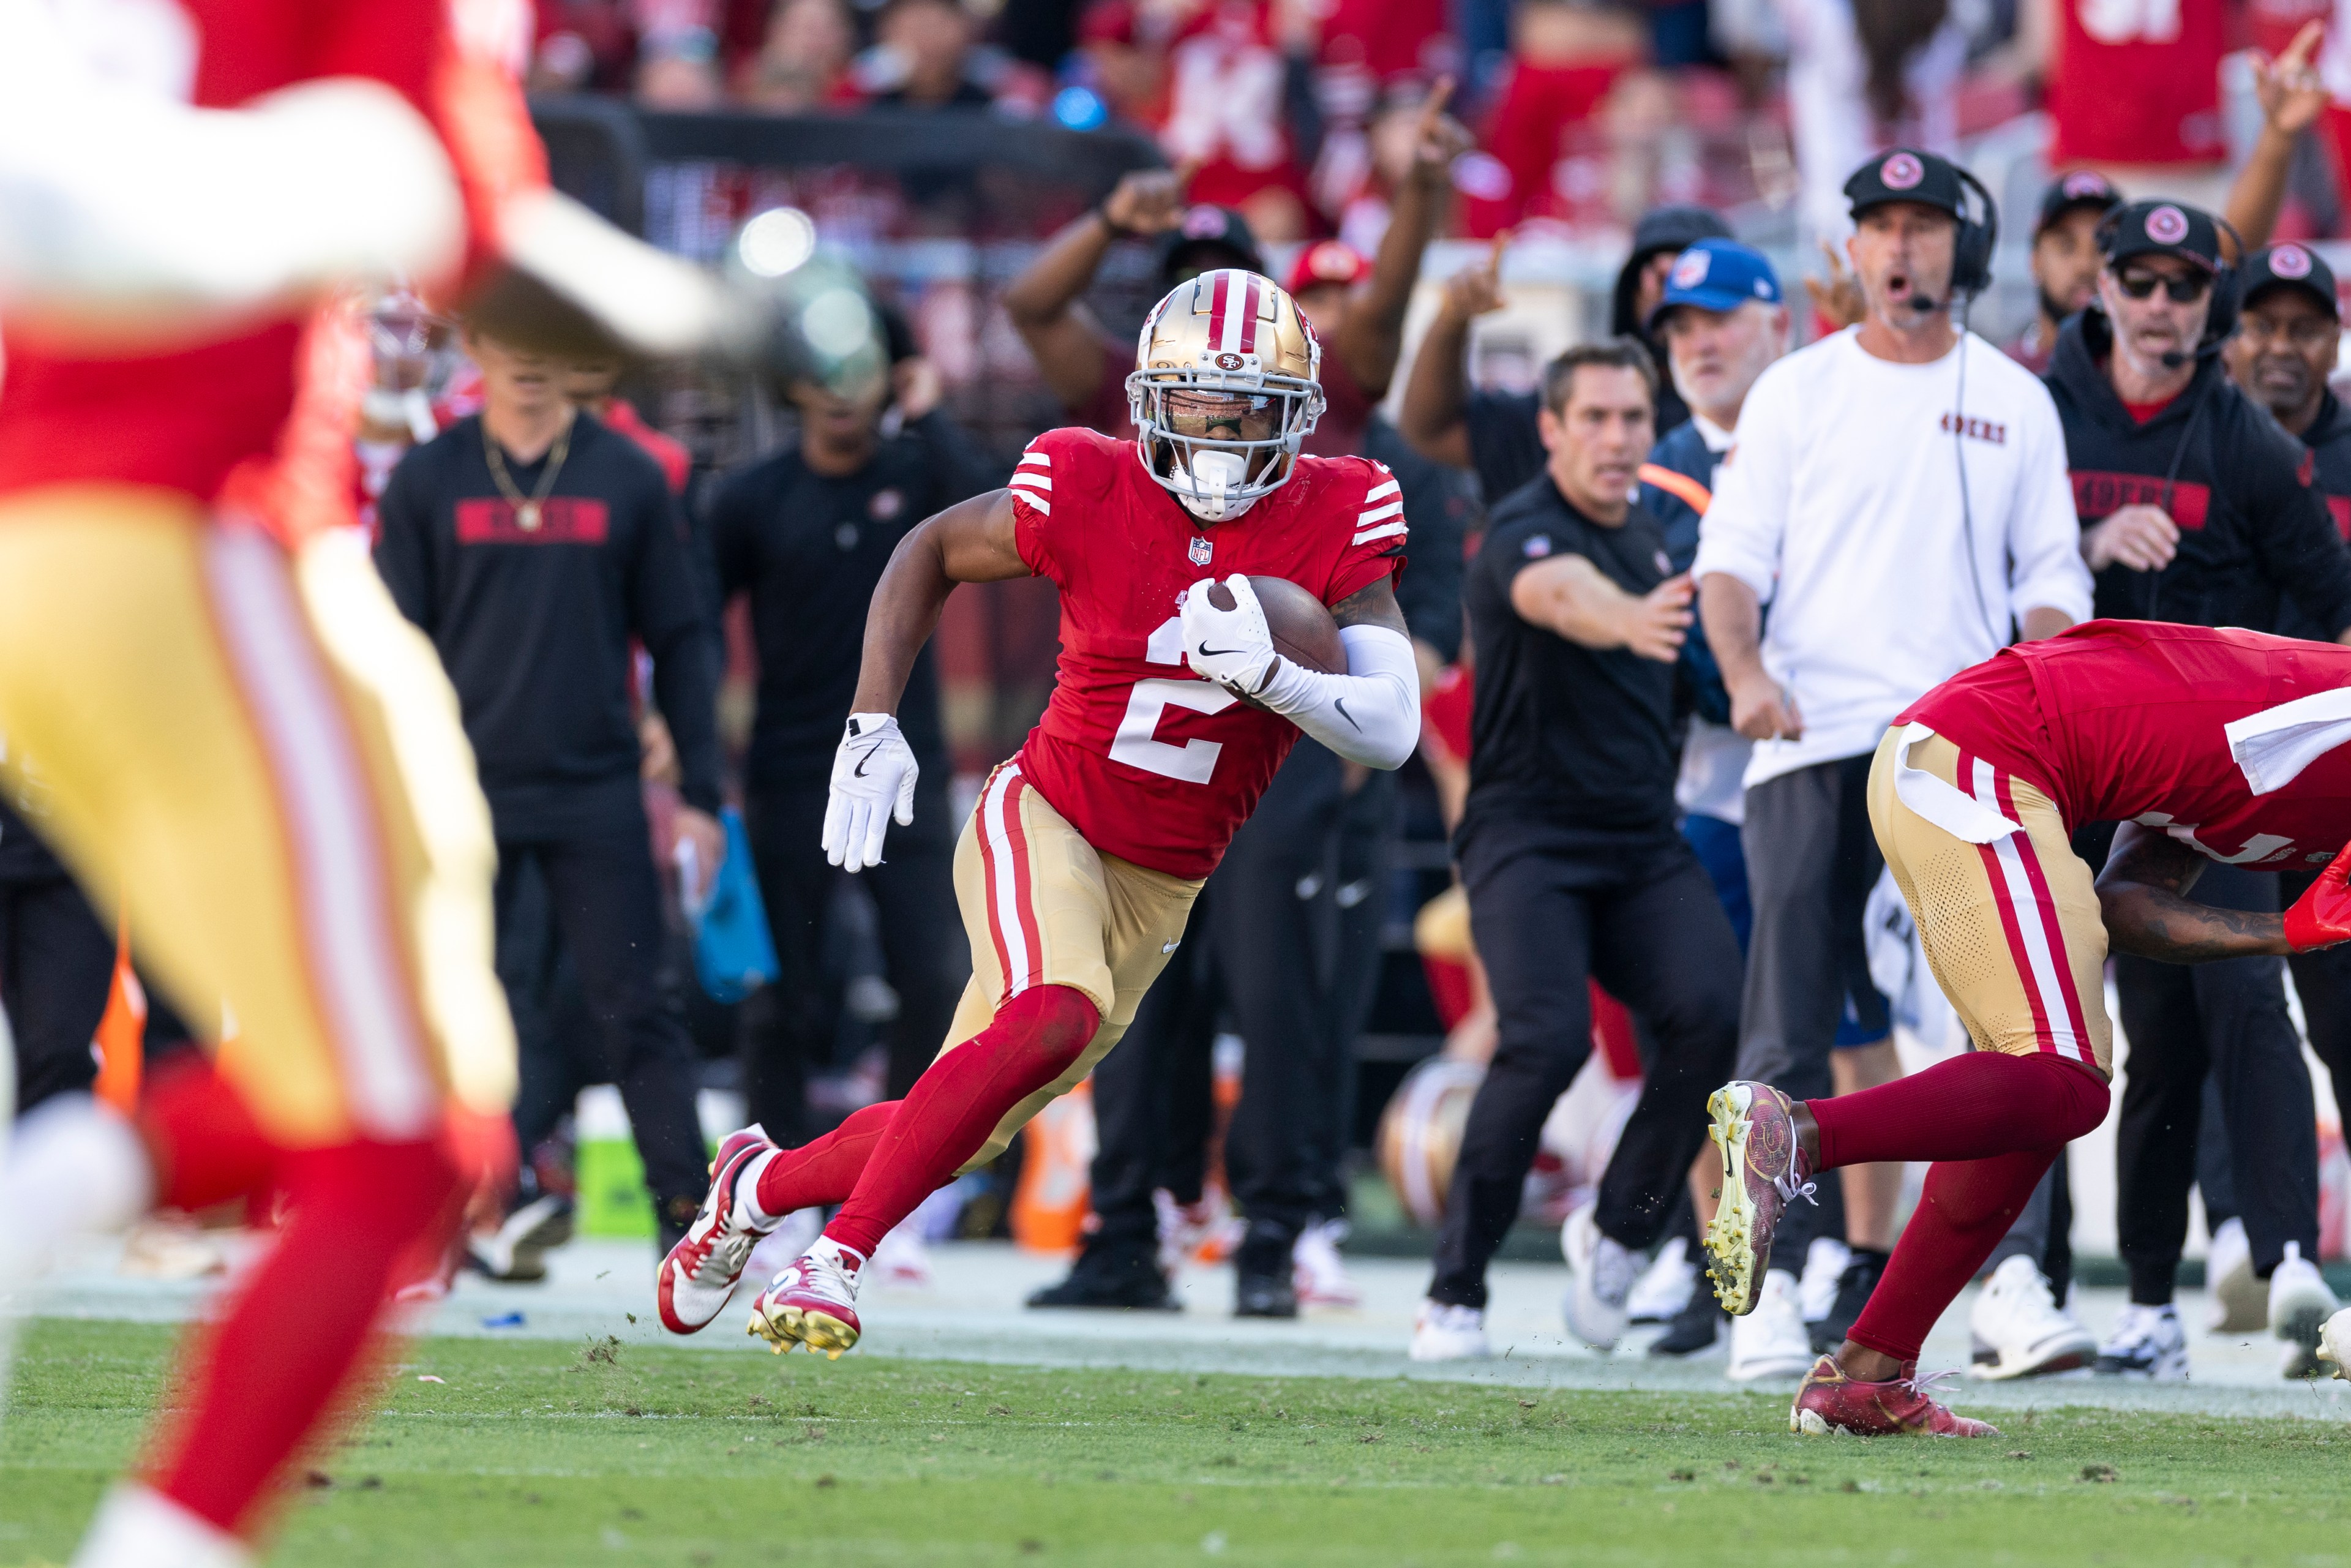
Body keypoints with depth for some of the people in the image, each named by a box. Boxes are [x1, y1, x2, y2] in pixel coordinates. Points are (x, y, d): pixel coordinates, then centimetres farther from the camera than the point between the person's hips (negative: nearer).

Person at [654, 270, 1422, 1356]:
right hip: (1046, 821, -3)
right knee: (1059, 1016, -33)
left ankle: (762, 1186, 36)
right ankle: (834, 1260, -25)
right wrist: (872, 723, -3)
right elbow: (931, 553, 6)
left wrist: (1268, 675, -33)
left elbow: (1392, 731, -15)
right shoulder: (1090, 494, -13)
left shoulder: (1335, 526, -10)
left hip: (1161, 889, 4)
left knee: (961, 1135, 7)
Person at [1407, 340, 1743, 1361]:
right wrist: (1629, 618, -58)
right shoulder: (1524, 532, -12)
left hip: (1643, 842, 6)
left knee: (1711, 1010, -18)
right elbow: (1563, 595, -38)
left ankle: (1617, 1234, 2)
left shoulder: (1648, 536, 14)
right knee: (1549, 1037, -25)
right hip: (1528, 838, -6)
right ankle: (1455, 1292, -12)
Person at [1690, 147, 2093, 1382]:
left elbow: (2051, 577, 12)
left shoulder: (2013, 402, 12)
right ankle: (1770, 1286, -14)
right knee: (1790, 1016, -10)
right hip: (1807, 742, -1)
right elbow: (1730, 554, 4)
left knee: (1894, 1018, 3)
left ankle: (1868, 1278, 11)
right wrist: (1745, 670, -15)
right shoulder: (1797, 390, 9)